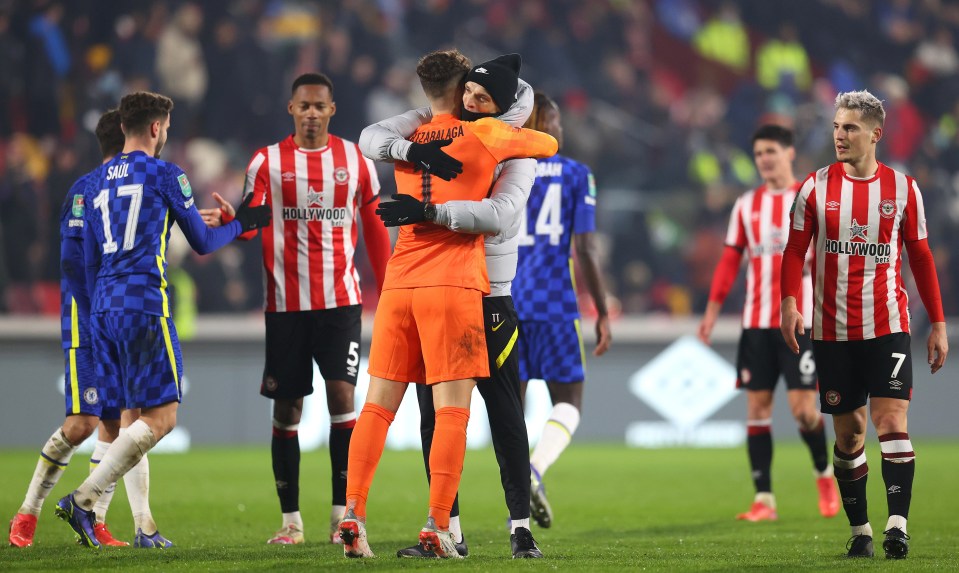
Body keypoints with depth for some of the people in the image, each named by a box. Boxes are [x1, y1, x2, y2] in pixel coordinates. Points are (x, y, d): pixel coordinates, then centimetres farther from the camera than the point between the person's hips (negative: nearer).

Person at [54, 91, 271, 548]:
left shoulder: (98, 182, 16)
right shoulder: (164, 175, -3)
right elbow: (202, 242, 5)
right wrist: (240, 224, 23)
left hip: (103, 307, 8)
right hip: (144, 305, -8)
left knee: (136, 414, 13)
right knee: (161, 416, -6)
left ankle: (143, 528, 6)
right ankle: (83, 500, -18)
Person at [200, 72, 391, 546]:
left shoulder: (356, 160, 6)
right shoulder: (267, 162, 3)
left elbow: (374, 231, 11)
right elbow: (252, 224, -4)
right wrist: (229, 220, -27)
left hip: (340, 299, 0)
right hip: (285, 303, 0)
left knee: (342, 395, -13)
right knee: (287, 409, 3)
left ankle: (342, 515, -7)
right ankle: (291, 520, 11)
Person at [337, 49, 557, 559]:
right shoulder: (483, 135, 4)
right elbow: (549, 144, 17)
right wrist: (514, 135, 39)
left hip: (398, 287, 4)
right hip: (453, 285, -4)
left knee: (379, 405, 5)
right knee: (452, 410, -4)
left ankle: (352, 514, -4)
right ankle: (437, 526, -10)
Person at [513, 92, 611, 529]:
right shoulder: (575, 175, 1)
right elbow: (585, 251, -3)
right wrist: (603, 313, 3)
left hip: (506, 302, 2)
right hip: (554, 303, -2)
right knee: (568, 402, 7)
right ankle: (534, 470, -22)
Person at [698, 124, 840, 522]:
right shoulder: (746, 205, 11)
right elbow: (730, 261, 12)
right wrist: (712, 311, 6)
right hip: (756, 321, 4)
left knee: (802, 408, -8)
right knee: (757, 407, -2)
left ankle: (824, 473, 19)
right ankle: (764, 500, 1)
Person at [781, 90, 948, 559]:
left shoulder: (903, 188, 3)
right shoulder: (815, 188, 3)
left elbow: (921, 257, 9)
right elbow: (795, 251, 4)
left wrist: (938, 323, 6)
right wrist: (788, 304, -12)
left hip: (888, 327, -1)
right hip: (833, 331, 1)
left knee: (892, 423, -14)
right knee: (848, 431, 7)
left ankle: (897, 525, -19)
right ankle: (859, 530, 16)